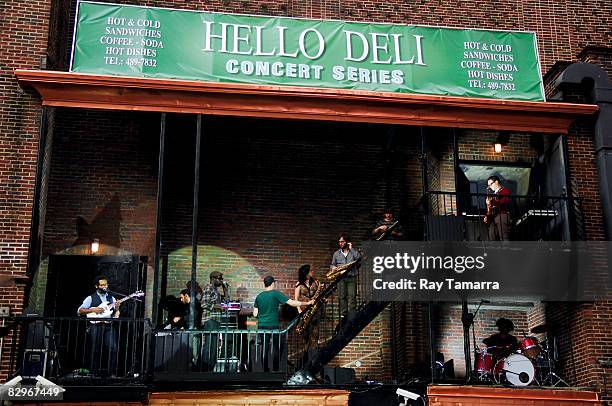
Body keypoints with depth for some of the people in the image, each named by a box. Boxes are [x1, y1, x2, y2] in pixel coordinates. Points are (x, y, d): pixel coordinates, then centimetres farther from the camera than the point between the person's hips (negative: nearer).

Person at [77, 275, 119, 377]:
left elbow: (115, 313, 17)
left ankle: (112, 372, -7)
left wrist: (116, 308, -4)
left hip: (109, 326, 2)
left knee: (113, 348, -12)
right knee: (95, 350, -2)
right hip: (96, 326, -2)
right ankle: (94, 372, 6)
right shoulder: (91, 298, 9)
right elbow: (79, 311, 1)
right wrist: (93, 310, -10)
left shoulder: (111, 298, 19)